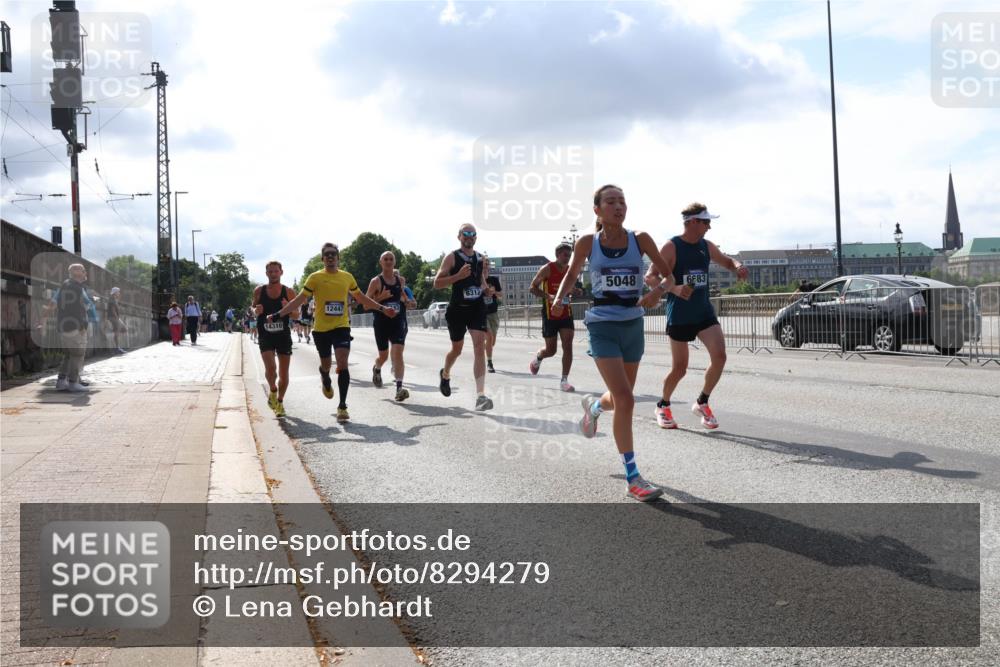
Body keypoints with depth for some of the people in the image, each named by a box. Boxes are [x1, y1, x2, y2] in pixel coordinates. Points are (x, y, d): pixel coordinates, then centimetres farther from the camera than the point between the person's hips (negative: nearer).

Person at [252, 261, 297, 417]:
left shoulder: (288, 292, -1)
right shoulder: (259, 291, 0)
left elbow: (296, 314, 3)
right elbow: (253, 308, 13)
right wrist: (255, 311, -10)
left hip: (283, 335, 1)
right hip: (265, 336, -1)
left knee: (283, 373, 5)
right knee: (270, 367, -20)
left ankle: (280, 402, 26)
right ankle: (272, 391, 10)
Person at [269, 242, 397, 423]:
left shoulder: (347, 277, 6)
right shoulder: (315, 277, -2)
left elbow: (360, 297, 20)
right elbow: (299, 300, -2)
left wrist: (382, 308, 19)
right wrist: (278, 315, -9)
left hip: (341, 327, 1)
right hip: (321, 329, 0)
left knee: (342, 363, -14)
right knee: (325, 364, 13)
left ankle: (342, 407, -10)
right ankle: (326, 382, 51)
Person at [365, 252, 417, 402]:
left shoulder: (401, 280, 6)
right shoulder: (376, 281, -6)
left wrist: (408, 303, 4)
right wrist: (380, 297, -22)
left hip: (398, 321, 2)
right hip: (381, 323, -2)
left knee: (398, 351, -16)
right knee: (383, 355, 11)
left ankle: (399, 387, -20)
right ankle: (376, 369, 48)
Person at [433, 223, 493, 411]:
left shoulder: (481, 259, 11)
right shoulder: (451, 258, -4)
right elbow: (437, 283, -10)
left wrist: (487, 290, 4)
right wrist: (458, 276, -22)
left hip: (477, 308, 3)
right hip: (457, 309, -3)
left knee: (480, 347, -14)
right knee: (457, 349, 13)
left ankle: (480, 396, -19)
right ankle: (445, 374, 47)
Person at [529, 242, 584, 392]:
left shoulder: (571, 270, 6)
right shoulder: (547, 269, -9)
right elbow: (532, 288, -8)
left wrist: (577, 292, -3)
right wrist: (548, 296, -24)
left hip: (566, 313, 4)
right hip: (550, 314, -4)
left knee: (568, 346, -9)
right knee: (550, 350, 6)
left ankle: (564, 380, -5)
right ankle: (538, 358, 41)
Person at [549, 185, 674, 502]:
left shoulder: (640, 239, -3)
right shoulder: (587, 243, -6)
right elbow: (571, 274, 9)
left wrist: (657, 291, -19)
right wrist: (559, 298, -11)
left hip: (633, 325, 3)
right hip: (602, 327, -3)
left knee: (621, 398, 17)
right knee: (625, 401, -14)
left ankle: (593, 406, 55)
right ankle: (632, 478, -4)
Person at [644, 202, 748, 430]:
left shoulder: (707, 246, 7)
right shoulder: (671, 247, -11)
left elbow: (727, 261, 23)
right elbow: (650, 276, -16)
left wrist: (738, 267, -2)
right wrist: (674, 288, -33)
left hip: (704, 312, 5)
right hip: (679, 315, -5)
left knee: (719, 356, -13)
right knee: (679, 368, 1)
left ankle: (702, 403, 7)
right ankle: (663, 406, 28)